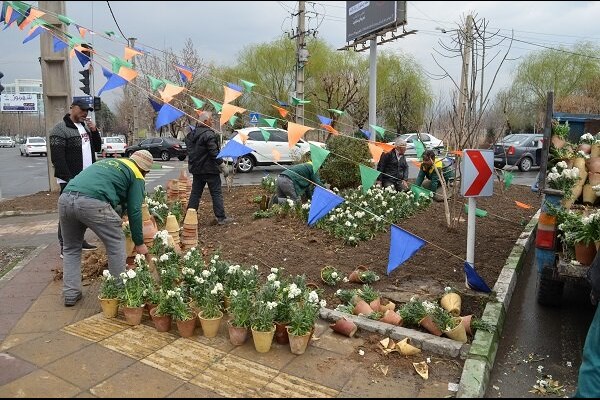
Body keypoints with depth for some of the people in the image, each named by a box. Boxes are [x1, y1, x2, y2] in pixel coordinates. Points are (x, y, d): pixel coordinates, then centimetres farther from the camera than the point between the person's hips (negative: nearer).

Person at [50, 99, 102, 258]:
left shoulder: (85, 126, 15)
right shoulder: (60, 129, -9)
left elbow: (97, 148, 17)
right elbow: (57, 158, -15)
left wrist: (94, 131, 1)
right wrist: (69, 179, -19)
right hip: (70, 180, -8)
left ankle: (79, 240, 27)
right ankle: (65, 247, 1)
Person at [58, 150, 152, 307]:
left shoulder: (108, 161, 34)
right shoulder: (136, 176, 15)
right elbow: (134, 211, 10)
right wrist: (139, 243, 18)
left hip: (64, 199, 7)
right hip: (92, 202, -6)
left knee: (70, 248, 25)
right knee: (116, 244, 13)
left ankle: (70, 294, 24)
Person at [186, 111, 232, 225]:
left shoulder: (191, 134, 11)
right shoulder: (209, 134, -16)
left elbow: (190, 151, 18)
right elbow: (214, 153, -20)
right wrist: (224, 167, -14)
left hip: (196, 169, 8)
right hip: (210, 169, -8)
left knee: (195, 193, 13)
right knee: (216, 193, -1)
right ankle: (221, 218, 0)